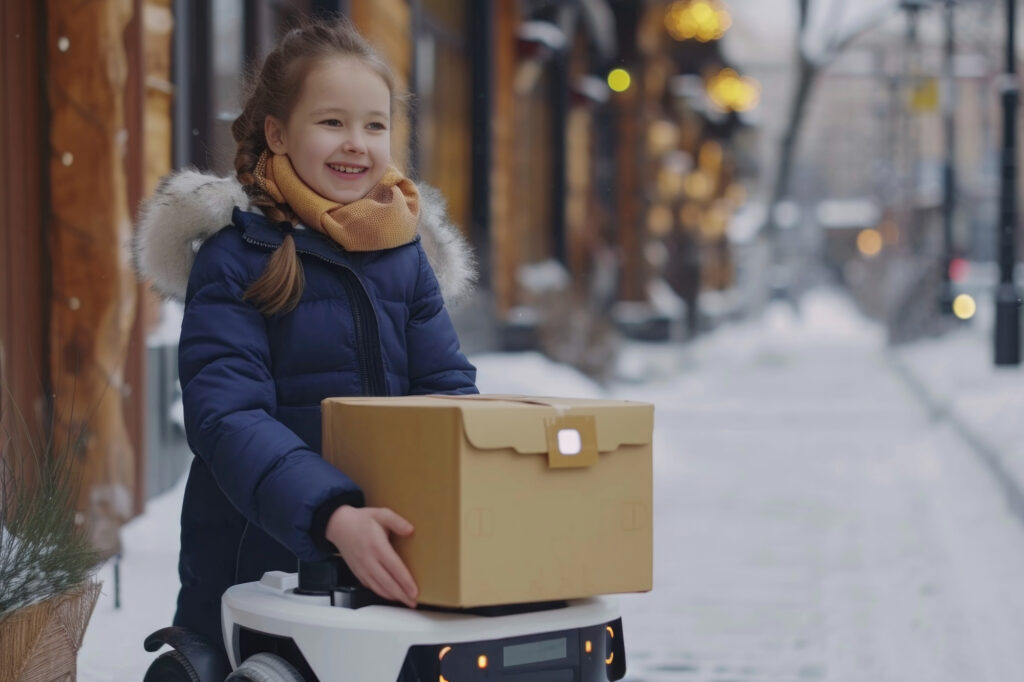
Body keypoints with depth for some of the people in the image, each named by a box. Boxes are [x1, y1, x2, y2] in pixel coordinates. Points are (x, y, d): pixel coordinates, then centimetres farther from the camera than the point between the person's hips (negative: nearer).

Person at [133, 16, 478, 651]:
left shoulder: (408, 253, 7)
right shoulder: (235, 256, -10)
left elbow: (449, 391, 3)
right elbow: (227, 418, -20)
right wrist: (334, 516, -35)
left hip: (393, 566, 4)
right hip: (257, 568, -4)